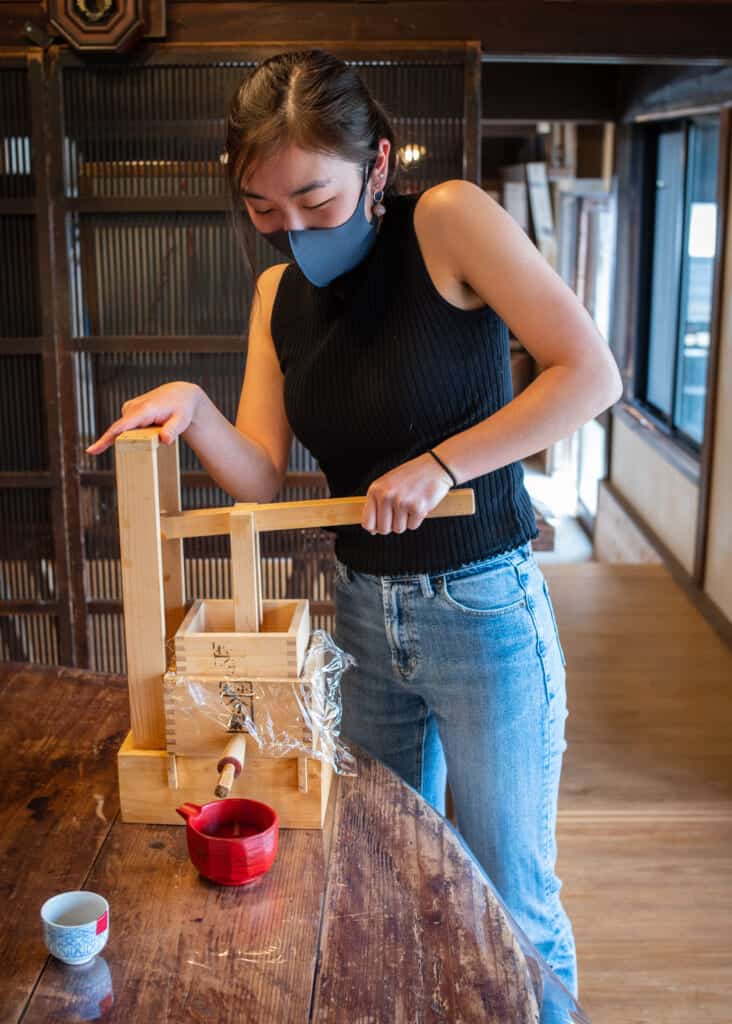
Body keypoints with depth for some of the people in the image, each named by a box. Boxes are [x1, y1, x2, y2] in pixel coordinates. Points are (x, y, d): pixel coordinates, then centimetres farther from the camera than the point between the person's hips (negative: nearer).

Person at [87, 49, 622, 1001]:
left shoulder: (449, 222, -14)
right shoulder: (278, 291, 4)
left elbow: (590, 374, -21)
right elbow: (261, 476, 0)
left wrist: (437, 466, -23)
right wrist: (192, 409, -18)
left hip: (483, 612, -6)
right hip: (364, 613, 6)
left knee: (513, 903, 8)